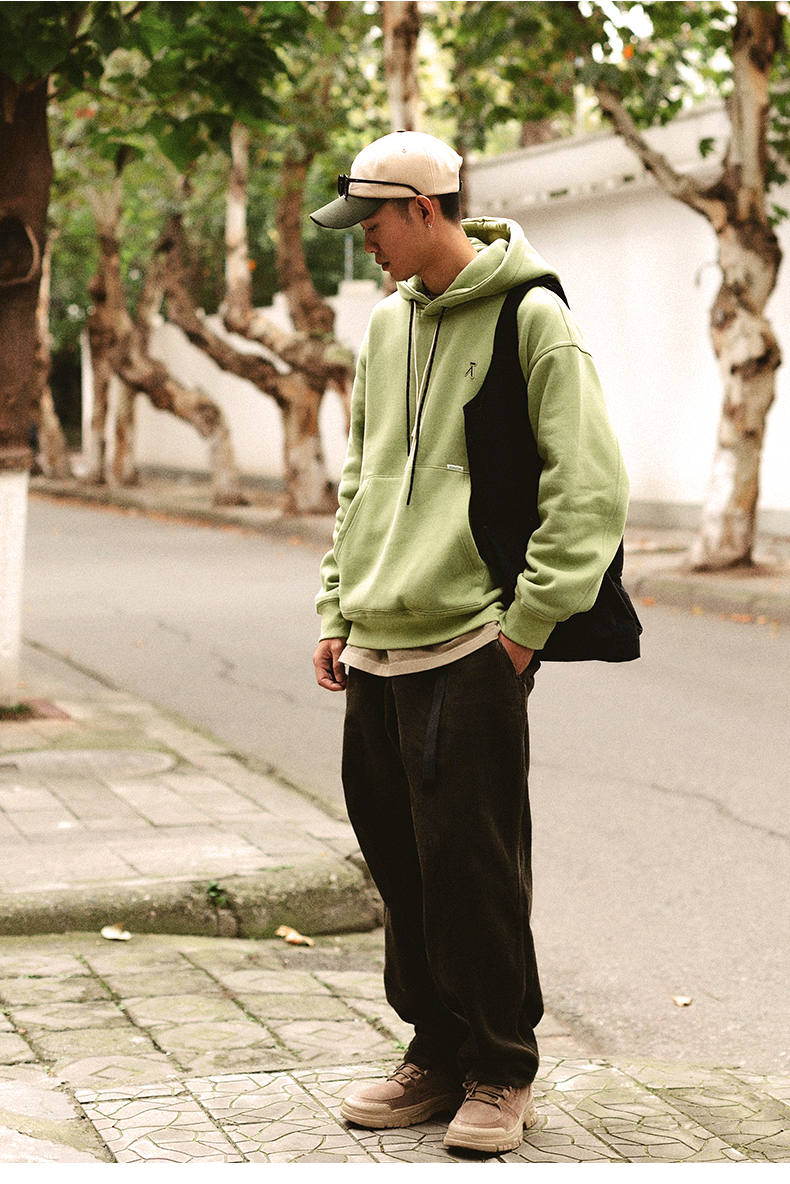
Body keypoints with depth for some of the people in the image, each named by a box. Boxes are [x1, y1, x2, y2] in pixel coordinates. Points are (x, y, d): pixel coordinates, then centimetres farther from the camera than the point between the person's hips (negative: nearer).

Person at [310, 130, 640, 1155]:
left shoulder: (530, 317, -7)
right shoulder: (388, 325, 15)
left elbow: (590, 487, -10)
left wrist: (528, 623, -12)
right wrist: (338, 610, 16)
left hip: (471, 646, -7)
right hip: (377, 648, 7)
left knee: (472, 864, -4)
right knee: (399, 855, 11)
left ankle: (501, 1072, 10)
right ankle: (438, 1053, 24)